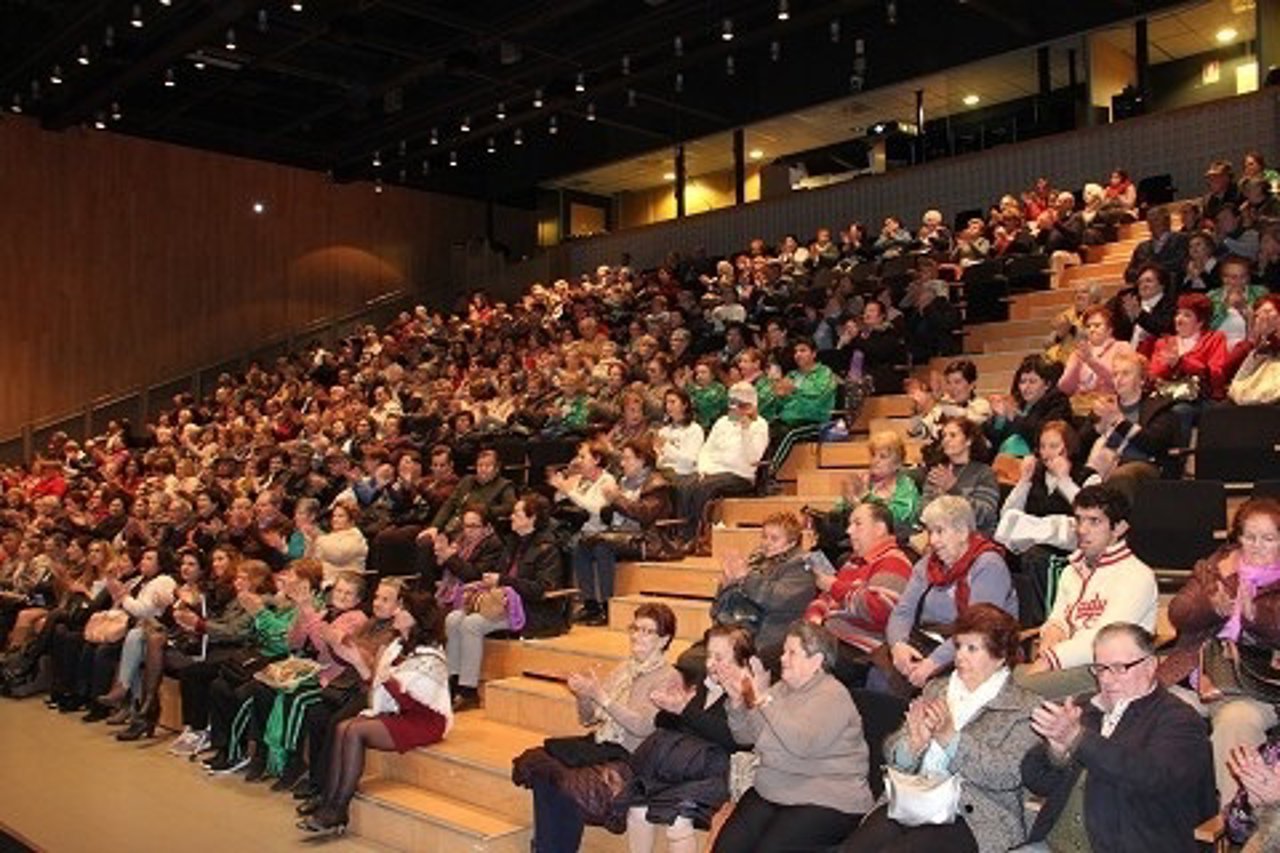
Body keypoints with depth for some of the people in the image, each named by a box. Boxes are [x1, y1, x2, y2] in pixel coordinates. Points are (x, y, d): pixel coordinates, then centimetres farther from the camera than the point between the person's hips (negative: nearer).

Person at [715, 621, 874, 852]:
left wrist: (765, 698, -26)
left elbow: (801, 744, -27)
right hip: (770, 790, 7)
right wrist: (737, 702, -4)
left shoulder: (832, 696, -10)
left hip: (826, 801, -6)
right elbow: (746, 736, 14)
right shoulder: (782, 688, 12)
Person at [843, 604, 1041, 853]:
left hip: (975, 817, -4)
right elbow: (892, 754, 15)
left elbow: (1010, 774, -10)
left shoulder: (1025, 707, 6)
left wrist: (950, 737, -17)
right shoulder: (935, 689, 21)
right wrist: (913, 742, -8)